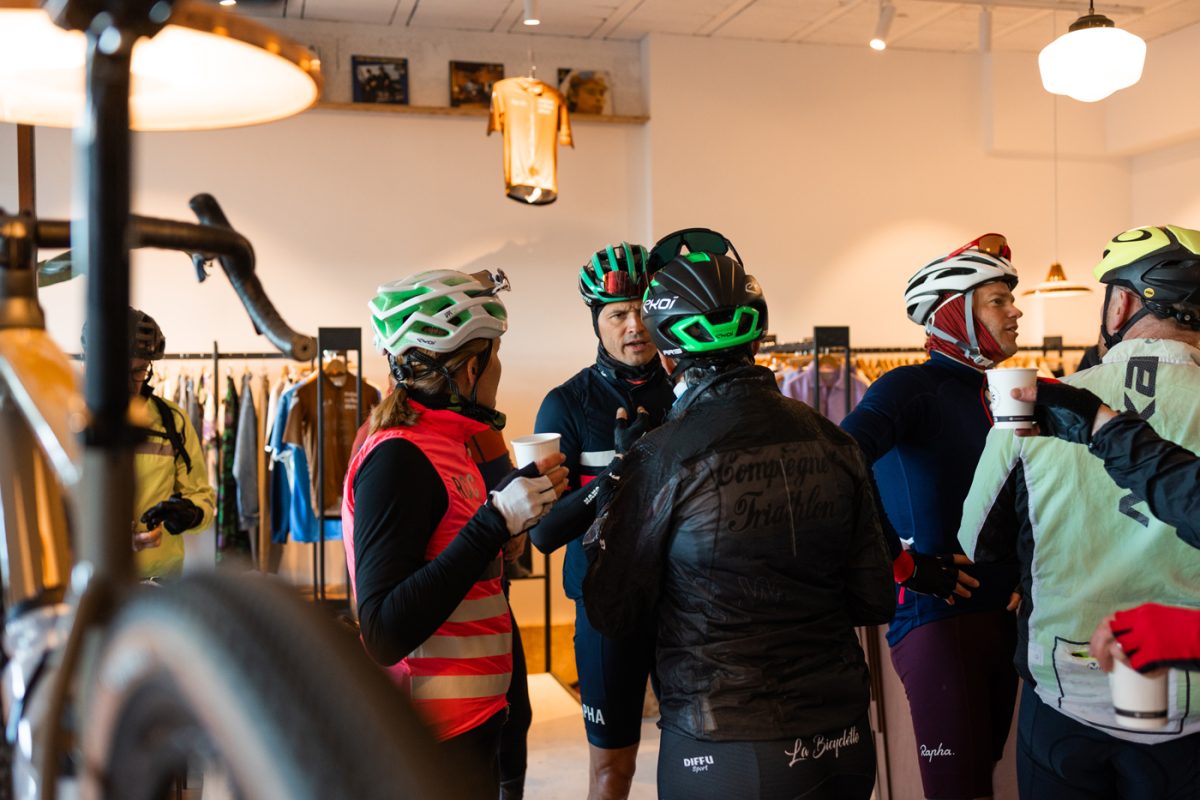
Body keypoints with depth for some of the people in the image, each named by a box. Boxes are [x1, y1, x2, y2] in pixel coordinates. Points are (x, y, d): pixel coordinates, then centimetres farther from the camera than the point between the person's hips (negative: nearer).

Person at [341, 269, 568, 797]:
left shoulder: (443, 442, 7)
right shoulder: (398, 457, -19)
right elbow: (384, 635, -24)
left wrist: (528, 498, 10)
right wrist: (496, 520, -27)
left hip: (469, 720, 9)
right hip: (437, 738, -9)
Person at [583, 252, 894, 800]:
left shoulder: (660, 460, -15)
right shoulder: (833, 443, -4)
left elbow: (614, 616, -6)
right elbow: (875, 602, 2)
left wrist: (609, 500, 8)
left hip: (725, 756, -4)